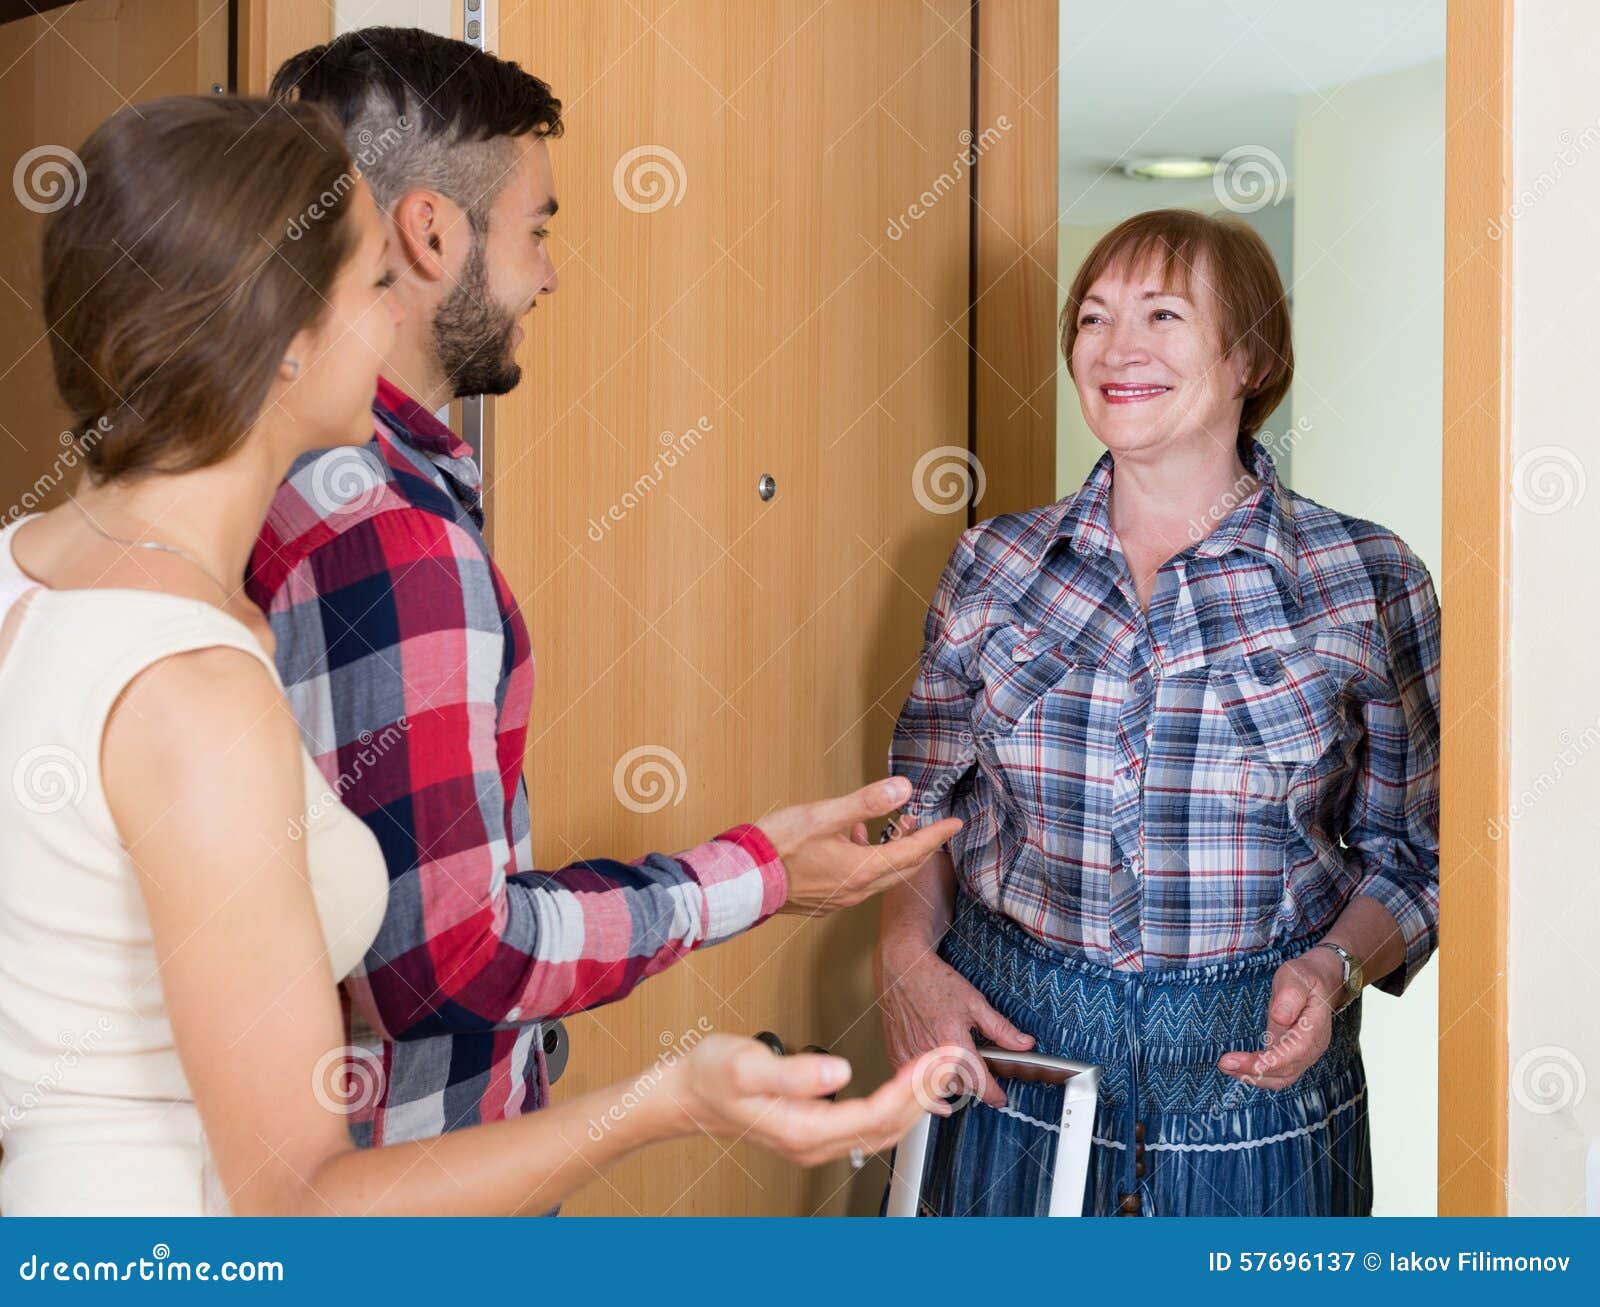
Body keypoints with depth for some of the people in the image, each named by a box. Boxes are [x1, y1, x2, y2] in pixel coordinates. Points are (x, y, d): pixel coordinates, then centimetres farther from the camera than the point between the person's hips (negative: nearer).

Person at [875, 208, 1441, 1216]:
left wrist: (1336, 968, -16)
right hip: (1010, 1051, 2)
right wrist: (908, 957, -8)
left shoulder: (1367, 581, -4)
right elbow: (927, 806, 9)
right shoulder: (995, 565, 2)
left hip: (1254, 1070, -1)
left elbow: (1407, 854, 2)